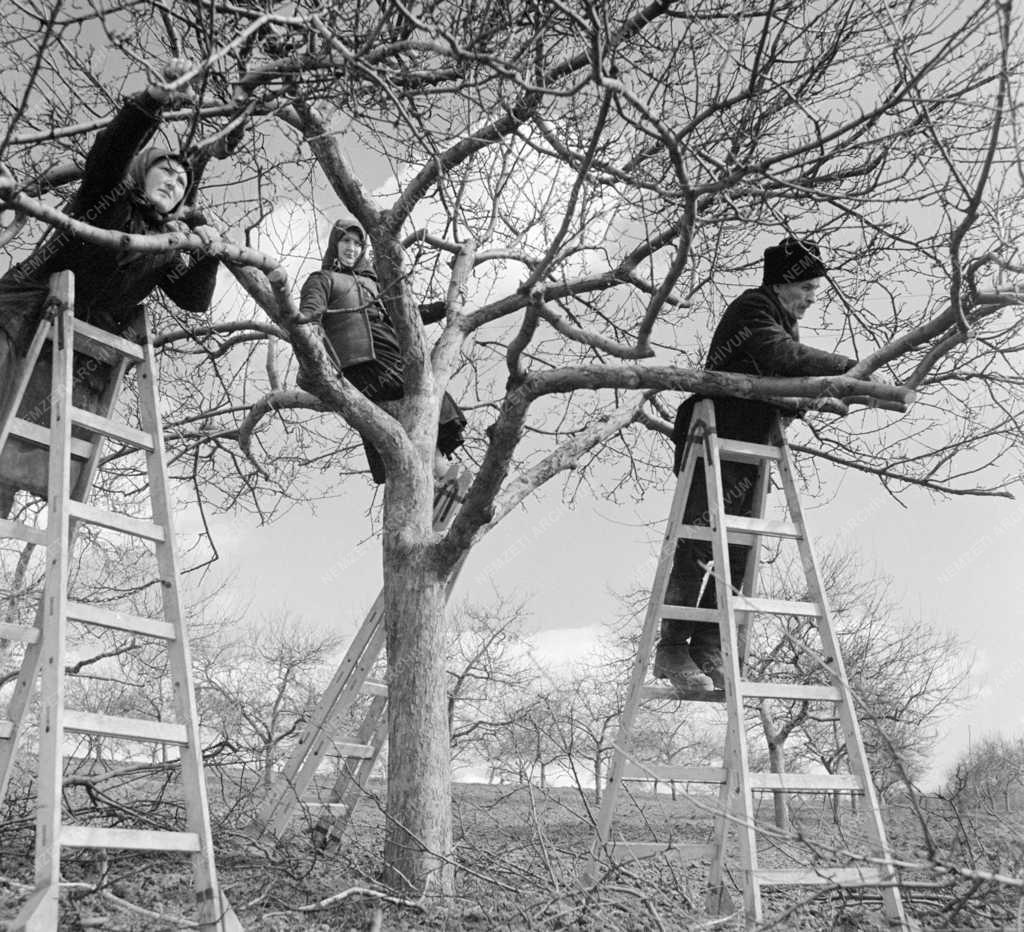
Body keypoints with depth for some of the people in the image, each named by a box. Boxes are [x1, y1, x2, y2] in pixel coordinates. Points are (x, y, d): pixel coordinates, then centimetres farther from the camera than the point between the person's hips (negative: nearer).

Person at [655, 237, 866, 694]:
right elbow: (786, 357, -22)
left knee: (737, 555, 2)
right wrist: (849, 366, -17)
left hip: (748, 453, 9)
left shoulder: (786, 325, 23)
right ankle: (672, 649, -4)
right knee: (696, 549, -11)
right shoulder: (753, 307, -5)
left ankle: (706, 649, 7)